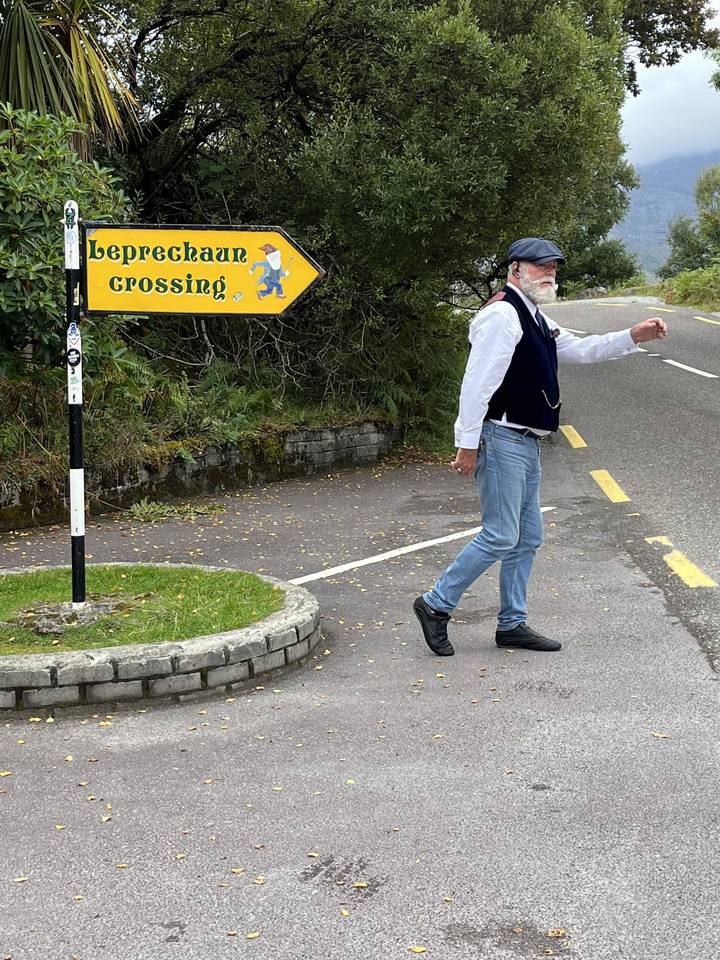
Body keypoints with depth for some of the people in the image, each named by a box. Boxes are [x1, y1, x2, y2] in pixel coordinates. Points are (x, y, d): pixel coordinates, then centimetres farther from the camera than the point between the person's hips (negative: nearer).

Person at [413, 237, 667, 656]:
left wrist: (633, 337, 13)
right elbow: (477, 383, -19)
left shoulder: (536, 320, 18)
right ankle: (436, 605, 3)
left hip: (527, 444, 10)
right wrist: (468, 445, -21)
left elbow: (581, 350, 26)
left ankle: (512, 624, 20)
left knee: (527, 538, 12)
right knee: (500, 537, -9)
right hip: (503, 440, -10)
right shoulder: (502, 315, -14)